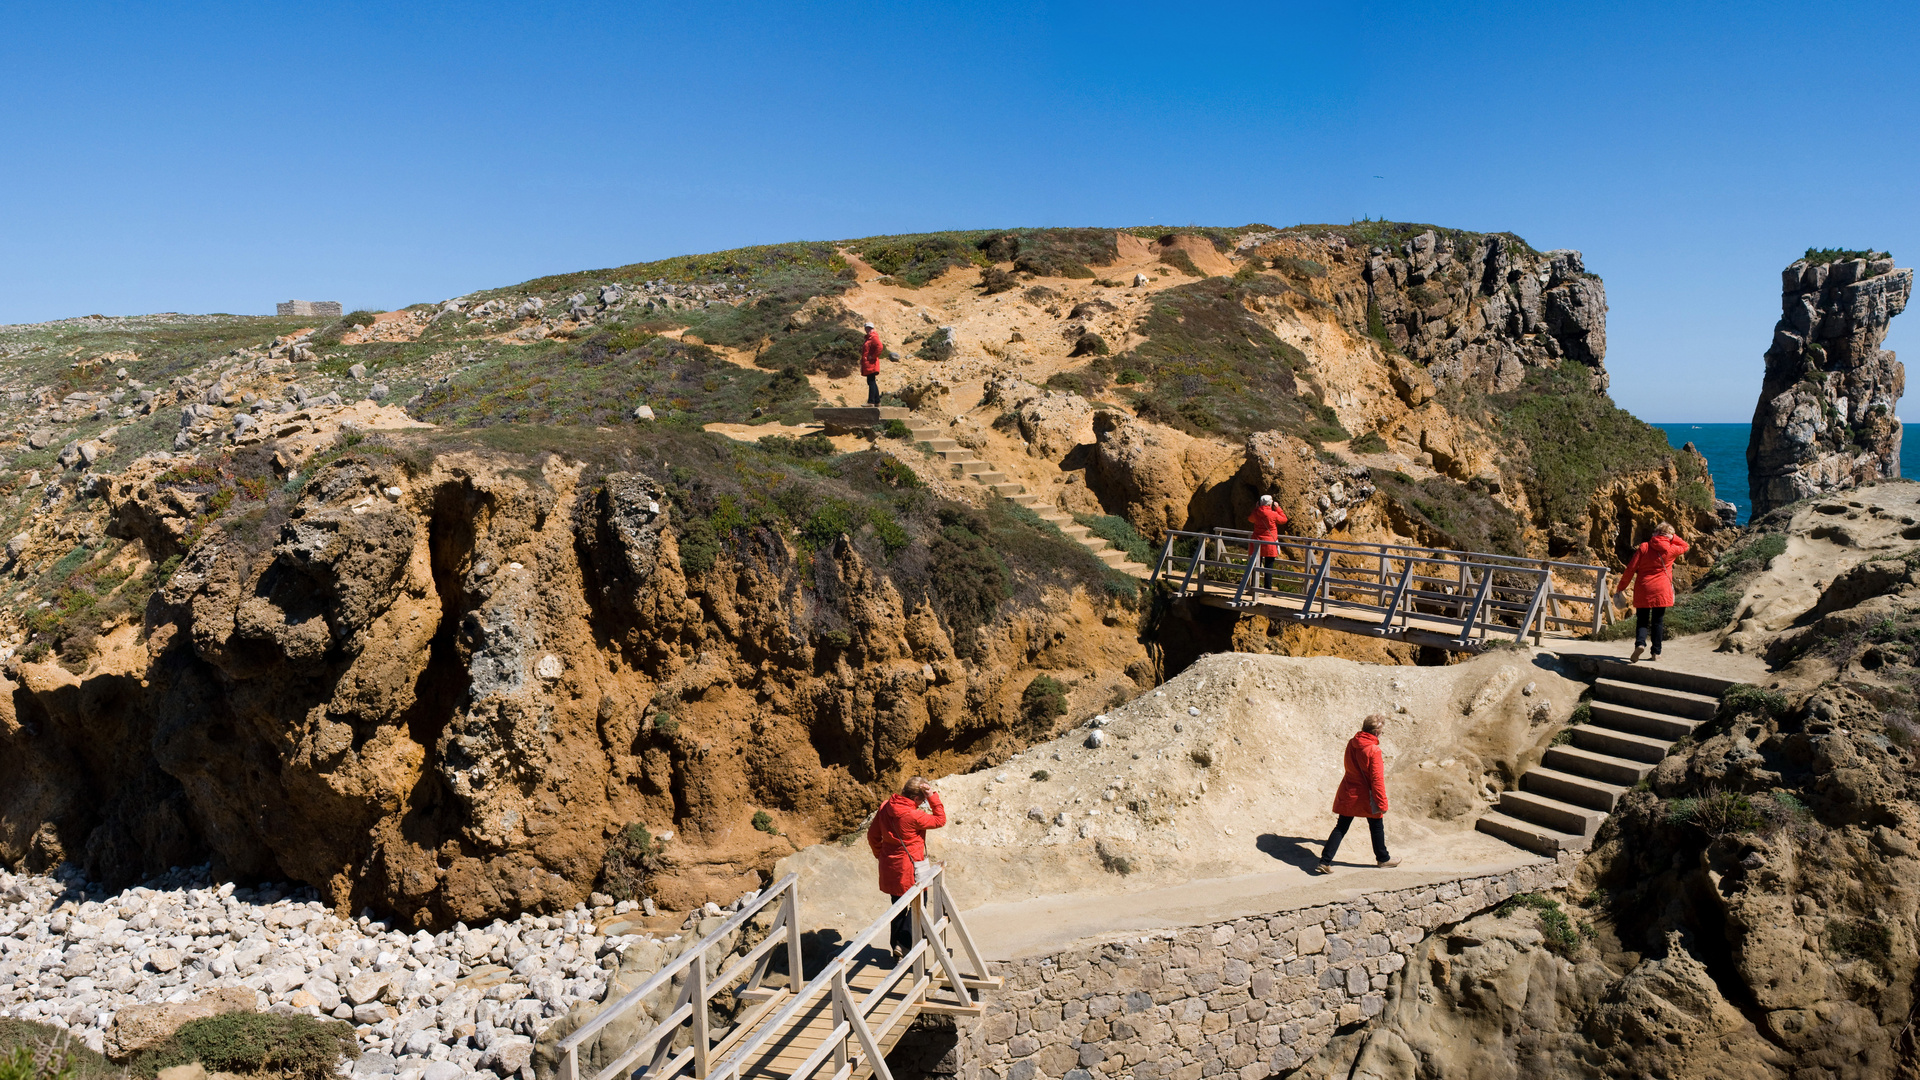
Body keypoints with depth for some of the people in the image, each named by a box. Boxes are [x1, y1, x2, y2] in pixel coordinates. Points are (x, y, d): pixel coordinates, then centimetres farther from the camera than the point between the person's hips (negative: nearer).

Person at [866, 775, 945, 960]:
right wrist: (933, 798, -13)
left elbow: (873, 835, 8)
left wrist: (881, 855, 20)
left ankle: (897, 945, 27)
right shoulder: (913, 816, -24)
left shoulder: (885, 807, -2)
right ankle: (904, 943, 4)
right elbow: (940, 820, -10)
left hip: (889, 867, 7)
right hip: (910, 867, -7)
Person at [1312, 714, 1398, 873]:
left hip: (1348, 794, 5)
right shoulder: (1373, 751, -21)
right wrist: (1382, 803, -12)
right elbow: (1377, 780, -19)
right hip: (1367, 797, -5)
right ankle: (1383, 858, 36)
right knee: (1377, 827, 18)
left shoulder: (1351, 744, -1)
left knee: (1341, 828, 8)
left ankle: (1325, 862, 1)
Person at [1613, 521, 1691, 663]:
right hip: (1661, 591, 1)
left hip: (1643, 590, 0)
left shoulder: (1643, 548, -4)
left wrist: (1620, 588, 2)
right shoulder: (1671, 550, -1)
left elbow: (1630, 569, -5)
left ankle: (1640, 643, -19)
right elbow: (1685, 546, 24)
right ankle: (1656, 652, 10)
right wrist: (1672, 537, 10)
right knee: (1658, 621, 10)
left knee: (1642, 620, 6)